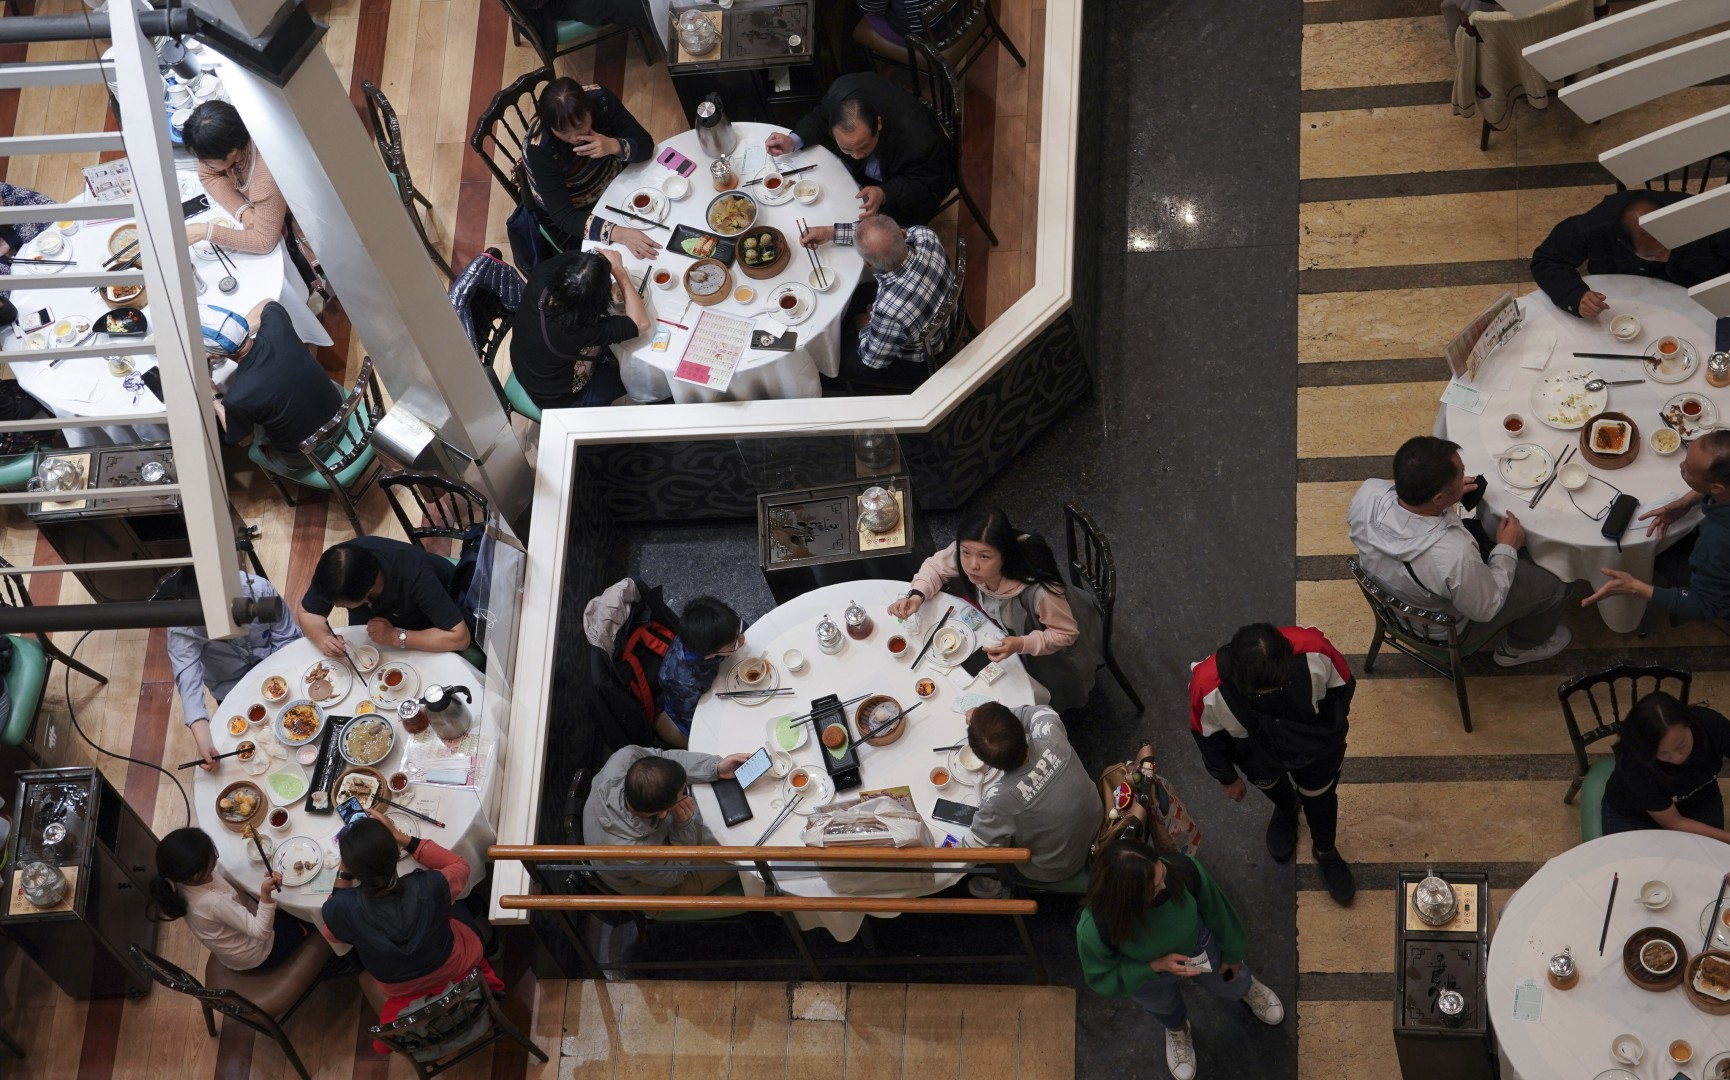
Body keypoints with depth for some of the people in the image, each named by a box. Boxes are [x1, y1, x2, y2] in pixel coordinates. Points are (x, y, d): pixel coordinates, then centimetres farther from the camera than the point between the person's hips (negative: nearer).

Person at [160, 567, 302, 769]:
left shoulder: (258, 589, -32)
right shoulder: (181, 630, -32)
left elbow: (287, 637, -19)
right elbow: (189, 683, -41)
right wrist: (203, 742, -53)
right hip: (232, 687, 0)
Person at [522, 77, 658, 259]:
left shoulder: (601, 99, -26)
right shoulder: (539, 149, -36)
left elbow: (645, 145, -19)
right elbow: (563, 217, -35)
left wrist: (614, 146, -42)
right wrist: (617, 233, -49)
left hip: (614, 180, 4)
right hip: (574, 213, -4)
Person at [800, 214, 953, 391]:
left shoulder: (890, 311, -45)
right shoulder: (924, 236, -30)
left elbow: (874, 360, -22)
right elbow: (884, 236, -4)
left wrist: (866, 327, -2)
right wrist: (831, 232, -2)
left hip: (919, 365, -6)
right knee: (854, 296, 23)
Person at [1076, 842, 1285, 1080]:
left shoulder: (1183, 870, -42)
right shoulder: (1094, 929, -47)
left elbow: (1213, 909, -18)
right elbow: (1103, 978, -23)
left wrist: (1232, 952, 0)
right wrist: (1156, 966, -36)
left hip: (1199, 950, 1)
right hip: (1148, 977, -1)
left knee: (1232, 985, 34)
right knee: (1165, 1008, 35)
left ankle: (1247, 986, 73)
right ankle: (1177, 1029, 73)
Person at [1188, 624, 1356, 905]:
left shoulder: (1313, 650, -43)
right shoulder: (1207, 686, -44)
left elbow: (1343, 685, -17)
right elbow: (1206, 735, -19)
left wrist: (1332, 732, 0)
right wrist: (1227, 777, -1)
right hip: (1255, 751, 0)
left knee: (1319, 794, 26)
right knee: (1270, 785, 33)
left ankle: (1326, 852, 58)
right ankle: (1286, 810, 70)